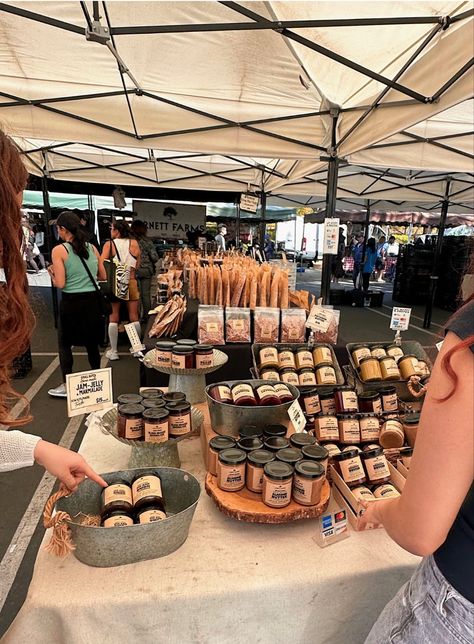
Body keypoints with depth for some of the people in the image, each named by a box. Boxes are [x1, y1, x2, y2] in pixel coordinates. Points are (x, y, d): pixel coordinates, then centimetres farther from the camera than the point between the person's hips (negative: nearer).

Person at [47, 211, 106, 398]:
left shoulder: (59, 250, -10)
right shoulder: (92, 248, 4)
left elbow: (60, 284, -14)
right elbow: (103, 276, 10)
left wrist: (52, 272, 6)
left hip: (71, 303, -4)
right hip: (92, 301, 5)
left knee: (64, 344, 12)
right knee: (92, 343, 16)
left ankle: (66, 386, 17)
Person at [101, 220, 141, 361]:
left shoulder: (109, 244, -7)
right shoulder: (134, 243, -1)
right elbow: (138, 264, 4)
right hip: (131, 282, 1)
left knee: (113, 318, 7)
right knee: (134, 317, 9)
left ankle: (113, 351, 12)